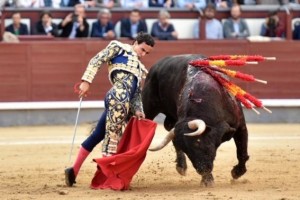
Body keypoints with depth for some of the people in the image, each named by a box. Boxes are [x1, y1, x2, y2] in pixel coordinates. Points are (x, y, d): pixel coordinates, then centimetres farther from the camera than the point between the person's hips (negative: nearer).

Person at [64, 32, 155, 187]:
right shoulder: (119, 47, 15)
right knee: (113, 133, -12)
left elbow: (136, 94, 26)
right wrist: (86, 81, -9)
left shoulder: (140, 69, 33)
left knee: (99, 134, 7)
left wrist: (137, 110, 7)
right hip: (118, 98, -7)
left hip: (117, 100, 7)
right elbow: (96, 61, 4)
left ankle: (74, 171, 9)